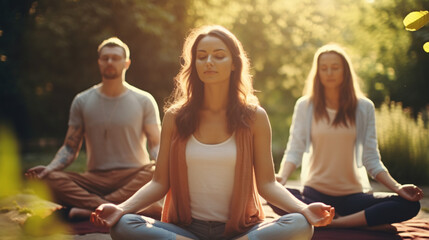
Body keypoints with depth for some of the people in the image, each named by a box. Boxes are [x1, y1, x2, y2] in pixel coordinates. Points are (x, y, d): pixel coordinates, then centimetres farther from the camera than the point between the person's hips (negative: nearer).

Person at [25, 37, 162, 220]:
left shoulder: (144, 100, 7)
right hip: (96, 178, 1)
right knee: (49, 179, -25)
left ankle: (90, 208, -33)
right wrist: (49, 168, -11)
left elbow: (156, 144, 4)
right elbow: (70, 148, 9)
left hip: (134, 177, -1)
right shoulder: (82, 101, 11)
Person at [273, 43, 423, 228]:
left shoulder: (364, 107, 4)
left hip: (353, 195, 1)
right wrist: (282, 177, -23)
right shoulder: (305, 106, 2)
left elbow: (371, 159, 3)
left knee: (410, 205, -22)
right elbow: (294, 151, -2)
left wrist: (397, 188, -11)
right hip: (316, 194, -1)